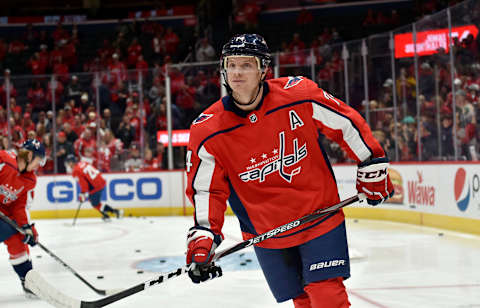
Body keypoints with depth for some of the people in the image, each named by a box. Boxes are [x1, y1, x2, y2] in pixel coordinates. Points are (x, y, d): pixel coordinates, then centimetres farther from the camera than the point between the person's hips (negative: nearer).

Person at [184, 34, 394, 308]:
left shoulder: (299, 95, -14)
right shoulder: (207, 131, -11)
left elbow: (347, 124, -1)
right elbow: (205, 189, -3)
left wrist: (373, 167, 4)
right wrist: (203, 235, -16)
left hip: (319, 215, -1)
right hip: (266, 231, 2)